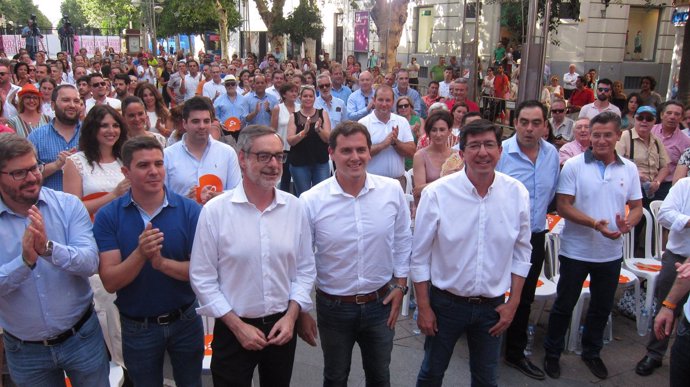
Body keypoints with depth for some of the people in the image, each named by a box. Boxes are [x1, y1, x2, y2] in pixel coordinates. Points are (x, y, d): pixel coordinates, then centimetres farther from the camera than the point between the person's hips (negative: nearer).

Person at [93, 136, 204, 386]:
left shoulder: (189, 210, -13)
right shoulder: (108, 216, -13)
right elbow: (110, 282, -17)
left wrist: (163, 263, -31)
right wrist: (140, 254, -34)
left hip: (185, 321, 0)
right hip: (137, 327, 0)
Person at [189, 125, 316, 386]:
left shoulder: (295, 208, -4)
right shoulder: (214, 211, -12)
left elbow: (305, 269, 3)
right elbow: (202, 277, -9)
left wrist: (291, 316, -6)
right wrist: (237, 325, -10)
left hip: (283, 327, 3)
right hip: (233, 330, -3)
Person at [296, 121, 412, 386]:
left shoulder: (392, 191, -10)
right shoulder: (310, 201, -16)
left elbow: (402, 240, 4)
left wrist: (400, 285, 3)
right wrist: (301, 312, -2)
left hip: (381, 303, 2)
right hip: (333, 306, -1)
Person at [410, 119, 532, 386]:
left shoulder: (517, 193, -8)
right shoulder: (436, 193, -17)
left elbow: (521, 252, 3)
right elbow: (420, 255, -9)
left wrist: (513, 303, 1)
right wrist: (423, 308, -6)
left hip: (493, 306, 2)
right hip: (445, 302, -2)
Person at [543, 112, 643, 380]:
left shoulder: (629, 169, 3)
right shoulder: (574, 166, -9)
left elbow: (637, 207, 6)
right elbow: (563, 206, -13)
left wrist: (628, 223, -16)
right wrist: (594, 223, -26)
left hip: (611, 253, 4)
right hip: (576, 251, -4)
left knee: (602, 307, 18)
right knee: (564, 305, 10)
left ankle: (592, 352, 38)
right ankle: (552, 353, 26)